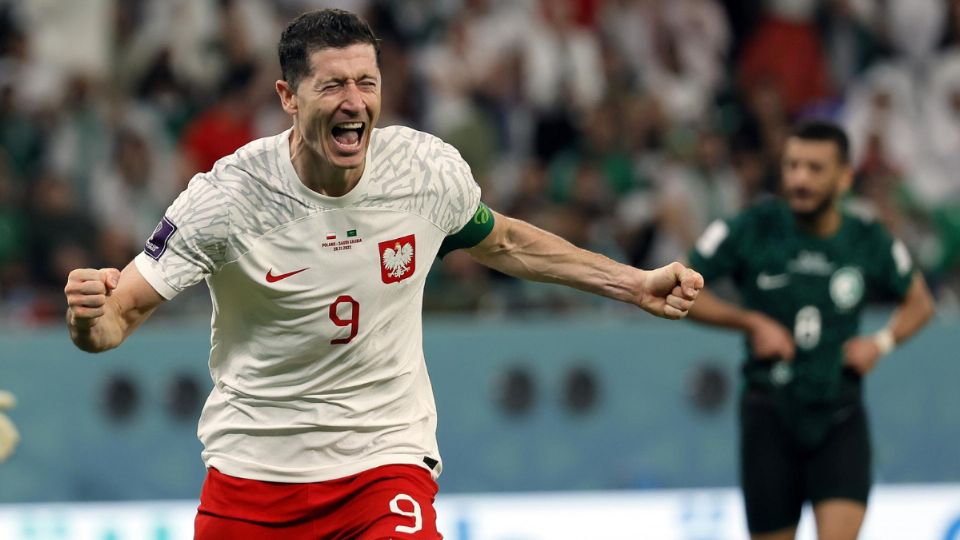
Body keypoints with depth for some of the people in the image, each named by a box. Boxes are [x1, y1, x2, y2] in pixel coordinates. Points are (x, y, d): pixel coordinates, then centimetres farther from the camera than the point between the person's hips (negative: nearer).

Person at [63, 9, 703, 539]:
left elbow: (499, 242, 15)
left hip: (386, 456, 1)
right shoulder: (227, 198, -18)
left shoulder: (430, 170, -8)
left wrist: (634, 284, 14)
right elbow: (120, 318, -14)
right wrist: (90, 312, -39)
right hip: (254, 465, 0)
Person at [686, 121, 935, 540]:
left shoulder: (869, 242, 0)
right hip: (770, 413, 0)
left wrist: (881, 343, -1)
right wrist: (751, 322, -9)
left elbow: (918, 304, 18)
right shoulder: (753, 230, -5)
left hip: (839, 418, 0)